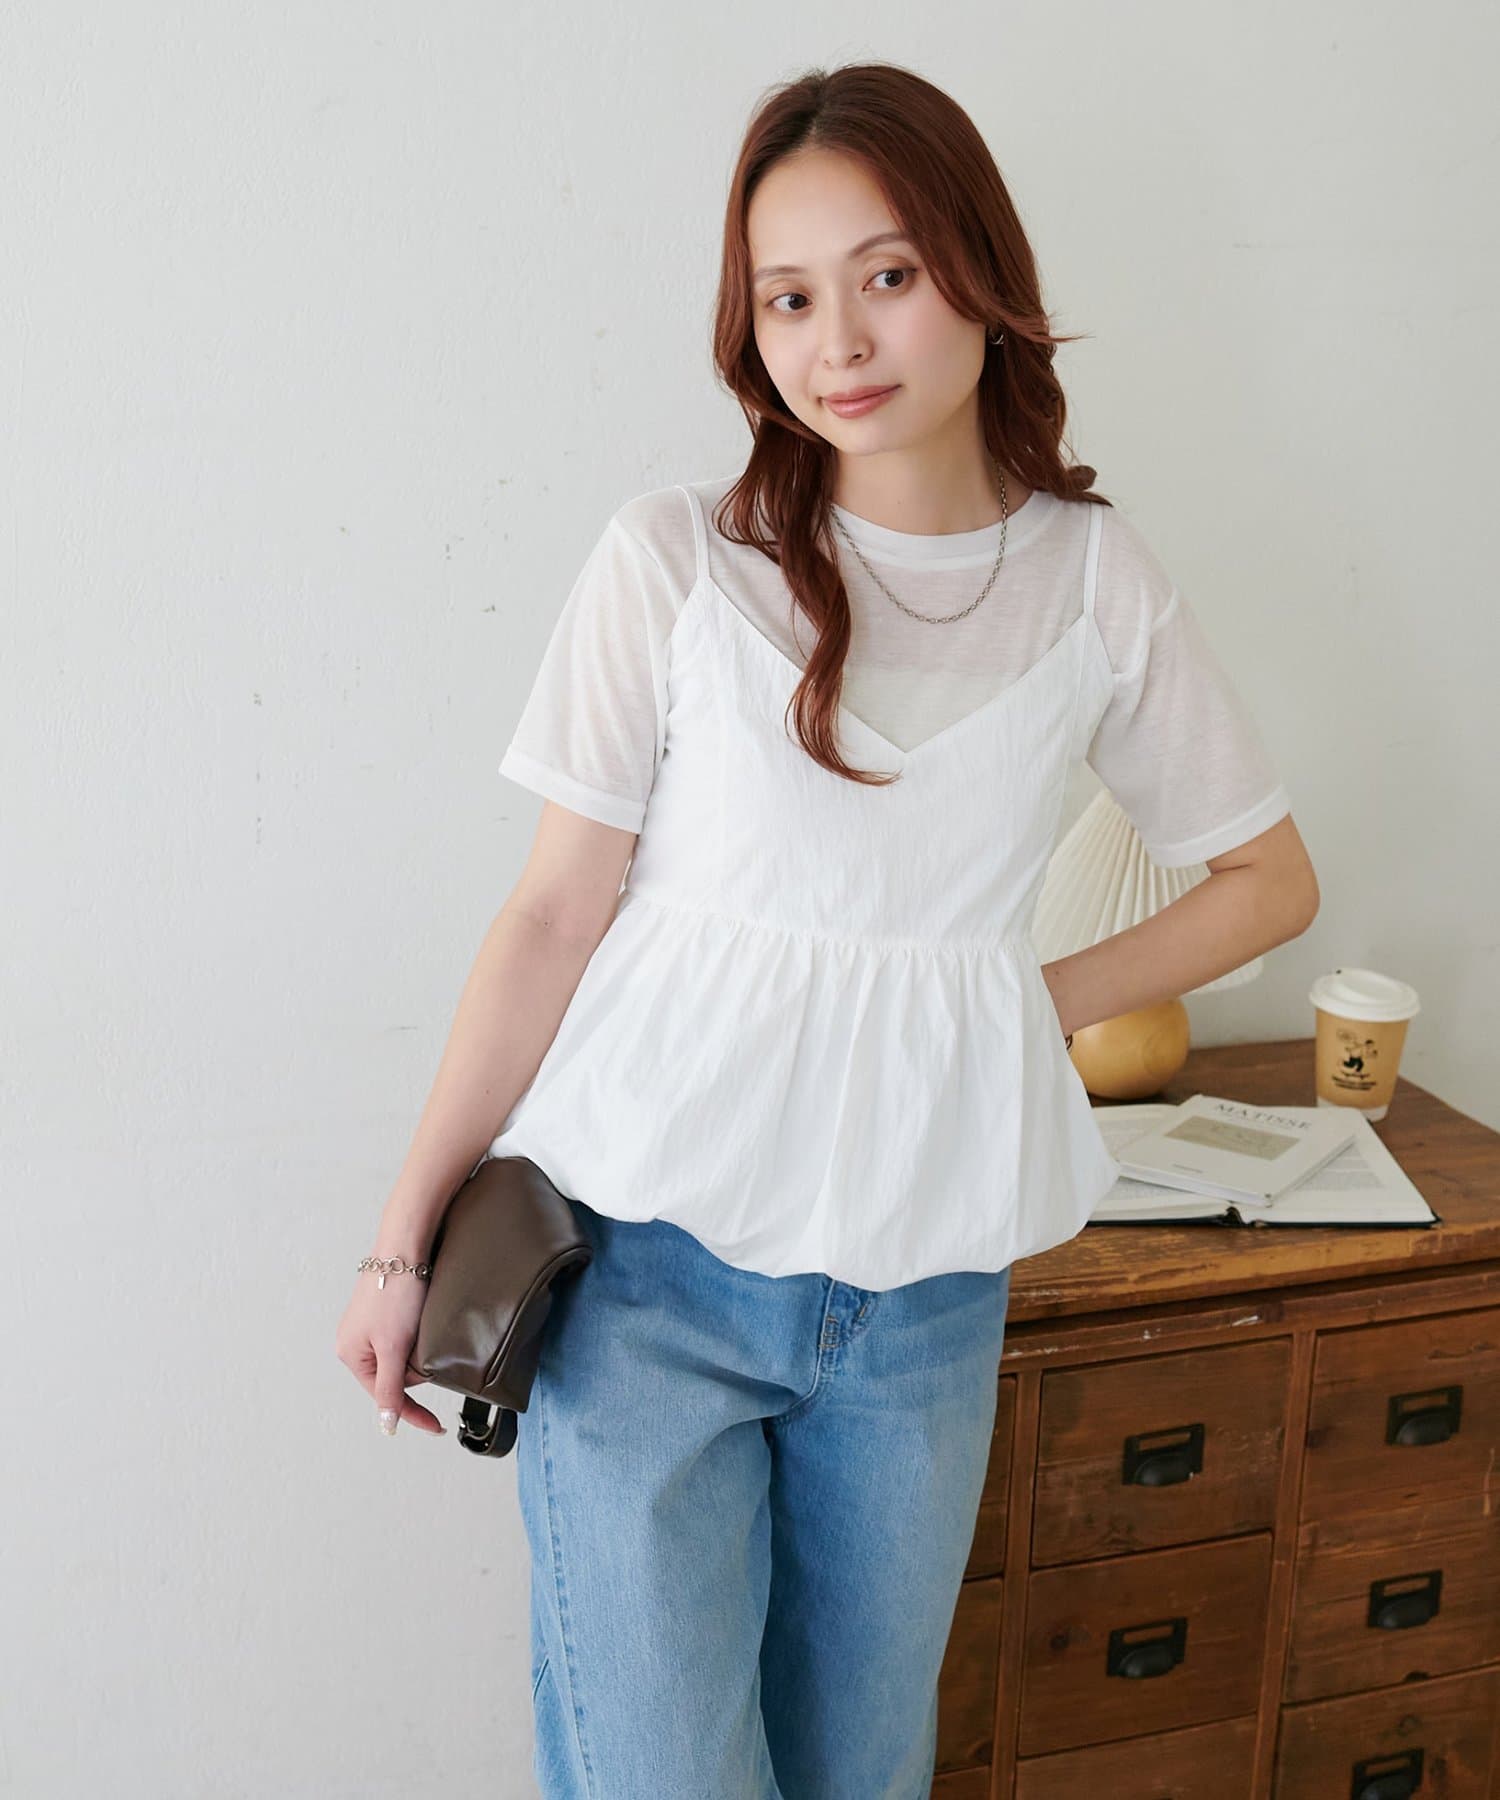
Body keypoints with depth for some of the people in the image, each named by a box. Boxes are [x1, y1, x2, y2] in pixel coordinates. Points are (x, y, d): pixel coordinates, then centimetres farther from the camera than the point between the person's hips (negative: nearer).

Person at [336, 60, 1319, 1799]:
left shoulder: (1097, 584, 1)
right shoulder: (675, 561, -6)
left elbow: (1270, 877, 13)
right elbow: (556, 912, -3)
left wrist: (1046, 1000, 1)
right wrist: (406, 1233, -1)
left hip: (923, 1278, 3)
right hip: (654, 1254, -2)